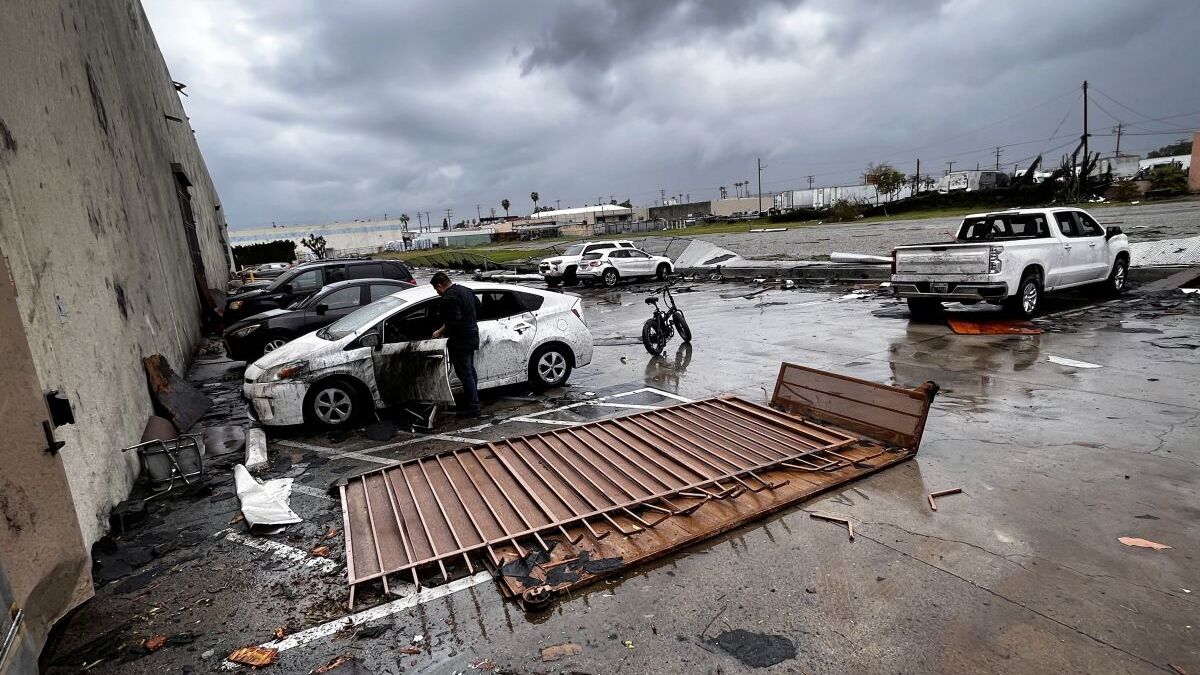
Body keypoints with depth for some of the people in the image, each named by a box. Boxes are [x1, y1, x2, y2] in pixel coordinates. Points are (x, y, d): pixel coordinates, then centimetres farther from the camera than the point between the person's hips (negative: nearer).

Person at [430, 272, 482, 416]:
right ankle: (472, 402, 28)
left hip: (460, 341, -10)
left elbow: (454, 322, -26)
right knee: (470, 371, 18)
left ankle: (472, 407, 2)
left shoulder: (449, 298, -20)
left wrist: (440, 332, -12)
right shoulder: (465, 290, 10)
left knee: (465, 374, -3)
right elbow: (478, 306, 21)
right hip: (472, 335, 10)